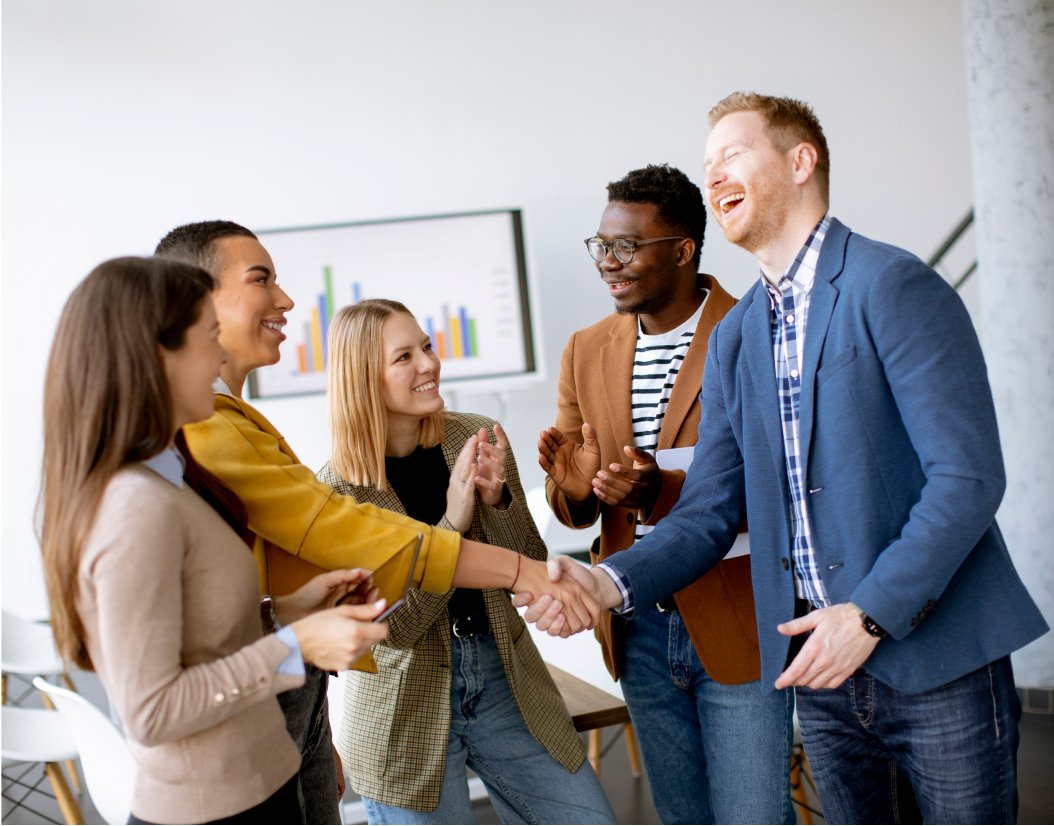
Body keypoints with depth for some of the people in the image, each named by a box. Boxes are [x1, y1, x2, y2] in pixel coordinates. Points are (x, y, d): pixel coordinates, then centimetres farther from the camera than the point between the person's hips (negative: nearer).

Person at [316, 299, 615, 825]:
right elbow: (390, 626, -16)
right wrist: (452, 522, -25)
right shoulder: (337, 490, -12)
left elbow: (532, 571, -1)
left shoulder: (479, 439, -3)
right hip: (406, 715, -3)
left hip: (503, 678, 4)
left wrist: (497, 499, -19)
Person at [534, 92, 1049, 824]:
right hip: (820, 667, 6)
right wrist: (613, 583, -10)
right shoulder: (733, 337, 10)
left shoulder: (892, 285, -10)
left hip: (937, 657, -5)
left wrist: (871, 614, -21)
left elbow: (968, 477, -15)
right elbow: (709, 512, 7)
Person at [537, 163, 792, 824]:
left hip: (736, 624, -5)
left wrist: (662, 490, -30)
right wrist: (575, 487, -14)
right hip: (639, 630, 5)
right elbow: (578, 512, 9)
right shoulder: (587, 351, 6)